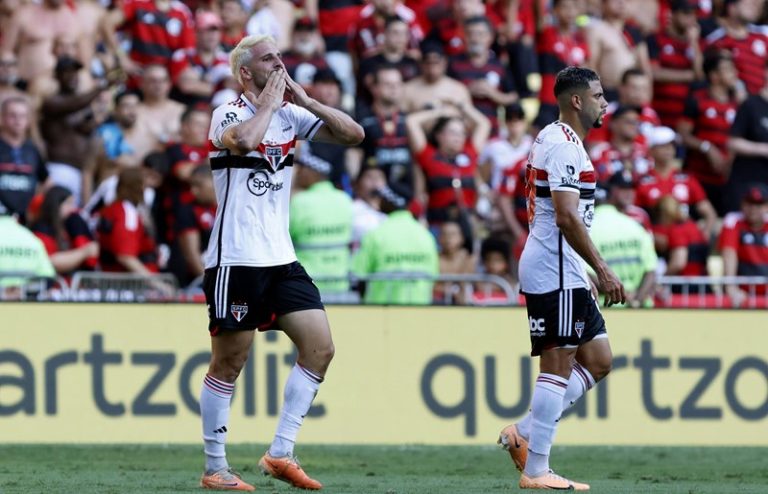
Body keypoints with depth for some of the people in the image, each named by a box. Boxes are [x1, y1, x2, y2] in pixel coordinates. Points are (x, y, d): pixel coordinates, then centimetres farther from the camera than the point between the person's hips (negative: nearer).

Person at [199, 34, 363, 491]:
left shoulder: (291, 115, 10)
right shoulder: (228, 114, -8)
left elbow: (353, 134, 5)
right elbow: (244, 140, -32)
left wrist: (305, 100, -4)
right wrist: (269, 103, -16)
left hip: (281, 260, 7)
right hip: (236, 261, -7)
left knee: (320, 348, -2)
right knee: (229, 365, -1)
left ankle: (280, 454, 4)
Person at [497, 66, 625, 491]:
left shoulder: (552, 139, 19)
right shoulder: (564, 145, -14)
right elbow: (567, 218, -22)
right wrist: (603, 271, -20)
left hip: (565, 275, 11)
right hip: (555, 270, -11)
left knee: (597, 361, 10)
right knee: (557, 366, -8)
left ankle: (523, 434, 11)